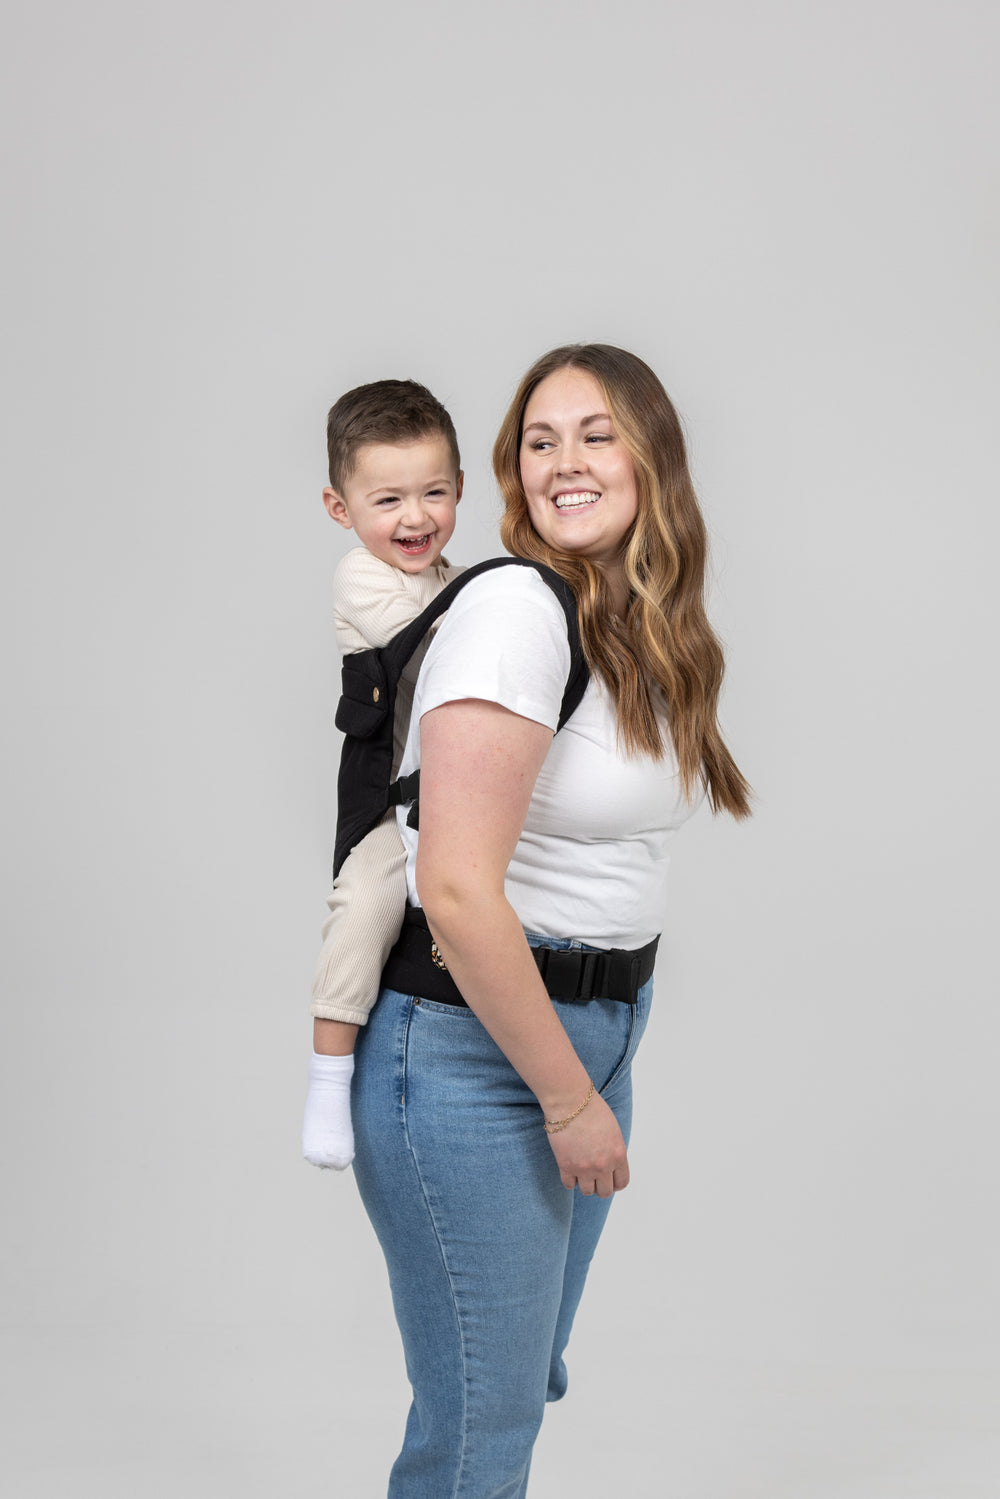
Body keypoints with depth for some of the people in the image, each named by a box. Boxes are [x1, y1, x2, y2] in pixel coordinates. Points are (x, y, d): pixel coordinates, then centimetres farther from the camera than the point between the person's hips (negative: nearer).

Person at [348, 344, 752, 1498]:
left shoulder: (645, 630, 8)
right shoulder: (518, 609, -19)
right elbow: (456, 891, -24)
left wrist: (594, 1080, 11)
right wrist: (570, 1099, -17)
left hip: (595, 1028, 8)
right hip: (472, 1047, -8)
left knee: (528, 1380, 21)